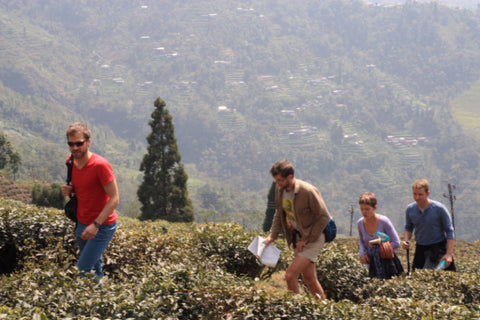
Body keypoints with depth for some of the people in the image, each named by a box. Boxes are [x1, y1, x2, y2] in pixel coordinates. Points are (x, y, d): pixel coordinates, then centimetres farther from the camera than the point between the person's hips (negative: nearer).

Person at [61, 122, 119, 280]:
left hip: (102, 226, -7)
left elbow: (114, 199, -21)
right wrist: (68, 190, -5)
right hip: (82, 224, 8)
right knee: (95, 269, 15)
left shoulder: (100, 165, -22)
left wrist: (96, 225, -28)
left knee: (83, 270, -14)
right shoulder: (71, 162, 1)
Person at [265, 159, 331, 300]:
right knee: (309, 279, 13)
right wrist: (272, 236, 1)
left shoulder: (308, 192, -22)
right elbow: (279, 215, 15)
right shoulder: (279, 190, 0)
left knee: (290, 275, -17)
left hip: (313, 239, -8)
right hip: (297, 238, 8)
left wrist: (307, 239, -16)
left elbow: (324, 217, -18)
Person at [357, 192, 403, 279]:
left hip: (387, 261, -4)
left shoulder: (383, 221, -16)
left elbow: (396, 243, -13)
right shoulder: (360, 223, -3)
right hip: (372, 263, 4)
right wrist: (362, 253, -2)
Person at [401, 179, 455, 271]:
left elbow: (449, 231, -7)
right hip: (420, 248, 4)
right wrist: (406, 240, -7)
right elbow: (408, 228, 15)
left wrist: (449, 254, -13)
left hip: (438, 248, -4)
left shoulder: (439, 208, -14)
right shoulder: (410, 209, -2)